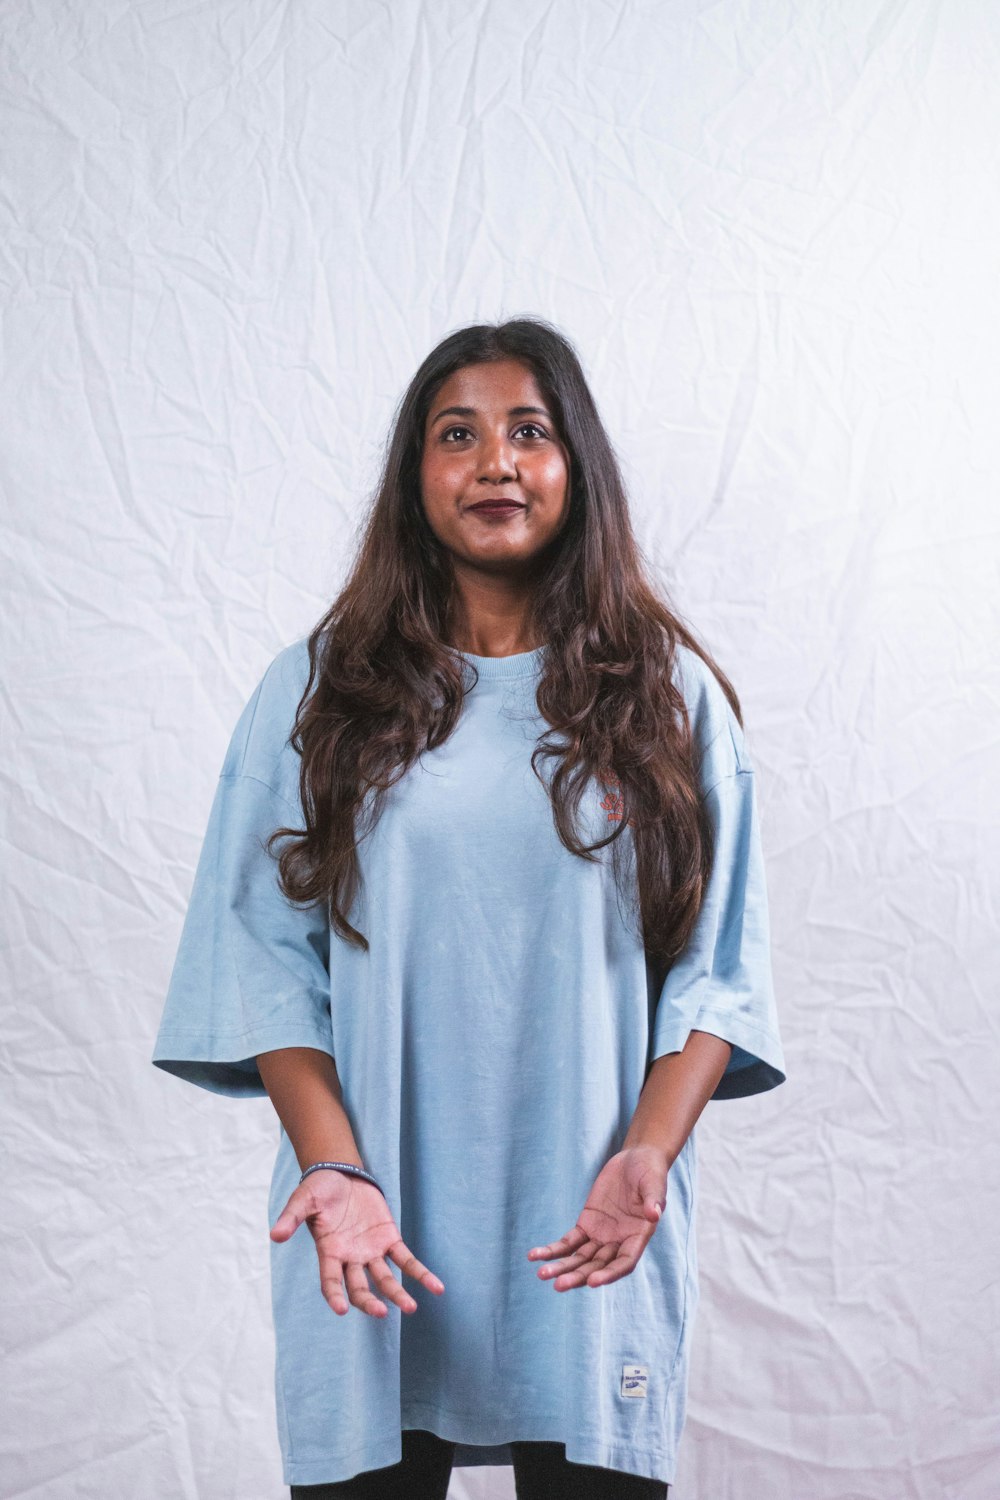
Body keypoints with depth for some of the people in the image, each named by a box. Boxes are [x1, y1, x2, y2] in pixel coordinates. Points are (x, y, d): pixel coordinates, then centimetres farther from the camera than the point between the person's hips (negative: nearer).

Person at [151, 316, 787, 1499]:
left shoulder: (667, 694, 6)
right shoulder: (318, 691, 5)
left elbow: (716, 967, 3)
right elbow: (264, 955, 1)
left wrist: (649, 1151, -13)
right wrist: (332, 1166, -12)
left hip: (591, 1229, 0)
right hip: (379, 1224, 0)